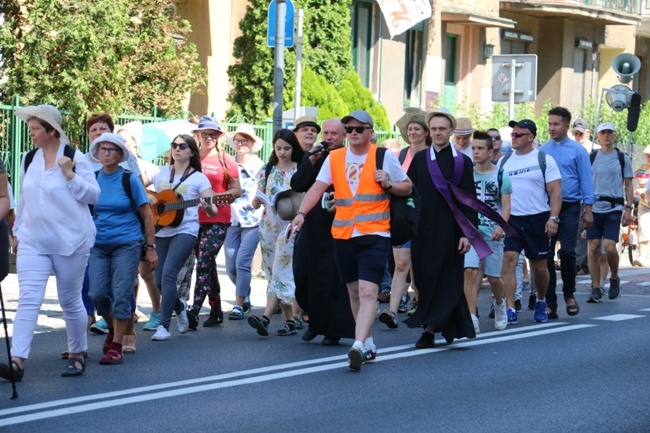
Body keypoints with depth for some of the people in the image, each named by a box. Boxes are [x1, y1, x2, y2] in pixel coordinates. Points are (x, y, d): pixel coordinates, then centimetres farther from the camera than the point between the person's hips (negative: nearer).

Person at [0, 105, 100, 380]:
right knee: (28, 299, -10)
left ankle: (77, 355, 26)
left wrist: (70, 174, -20)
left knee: (70, 301, 7)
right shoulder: (29, 160, 8)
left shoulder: (75, 158, -6)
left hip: (70, 241, -3)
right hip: (33, 241, 3)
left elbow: (93, 195, -8)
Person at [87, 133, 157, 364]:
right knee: (98, 294, -4)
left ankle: (116, 347, 0)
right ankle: (113, 328, 25)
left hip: (127, 243, -3)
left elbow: (146, 215, 1)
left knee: (120, 295, -7)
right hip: (99, 245, 3)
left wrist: (150, 248, -2)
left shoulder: (130, 180, -3)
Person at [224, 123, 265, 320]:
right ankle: (245, 296, 27)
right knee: (230, 266, 3)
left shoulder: (260, 166, 1)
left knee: (242, 262, -13)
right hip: (232, 220, 4)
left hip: (252, 221, -4)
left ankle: (239, 305, -7)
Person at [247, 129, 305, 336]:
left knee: (281, 271, -14)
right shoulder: (267, 170, 11)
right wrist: (256, 202, -11)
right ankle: (290, 321, 11)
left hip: (290, 226, -5)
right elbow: (258, 201, 11)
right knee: (274, 272, 5)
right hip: (268, 225, 5)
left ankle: (266, 318, -25)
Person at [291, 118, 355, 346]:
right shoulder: (311, 158, 13)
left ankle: (334, 330, 7)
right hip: (312, 230, 5)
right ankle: (315, 319, 26)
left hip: (338, 230, -5)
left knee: (334, 280, -3)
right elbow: (296, 185, 0)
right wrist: (312, 160, -8)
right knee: (303, 275, 5)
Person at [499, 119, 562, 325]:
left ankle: (541, 302, 32)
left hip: (537, 219, -2)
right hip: (510, 219, 2)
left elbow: (555, 192, -4)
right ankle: (510, 310, -14)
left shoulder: (544, 160, 0)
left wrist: (553, 218, -15)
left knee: (539, 266, 7)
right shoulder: (504, 161, 10)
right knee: (508, 260, -13)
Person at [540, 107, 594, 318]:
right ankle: (550, 303, 7)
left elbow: (586, 181, 0)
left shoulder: (577, 150, 0)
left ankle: (569, 295, 13)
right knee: (546, 255, 1)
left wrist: (588, 210, -5)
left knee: (567, 252, -10)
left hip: (569, 208, -3)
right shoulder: (542, 151, 7)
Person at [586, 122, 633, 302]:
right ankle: (596, 288, 4)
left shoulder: (622, 158, 6)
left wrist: (628, 208, -2)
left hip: (613, 208, -2)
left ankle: (614, 278, 12)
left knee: (609, 246, -14)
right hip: (594, 207, 2)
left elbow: (628, 186, 8)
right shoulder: (591, 158, 9)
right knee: (594, 248, -2)